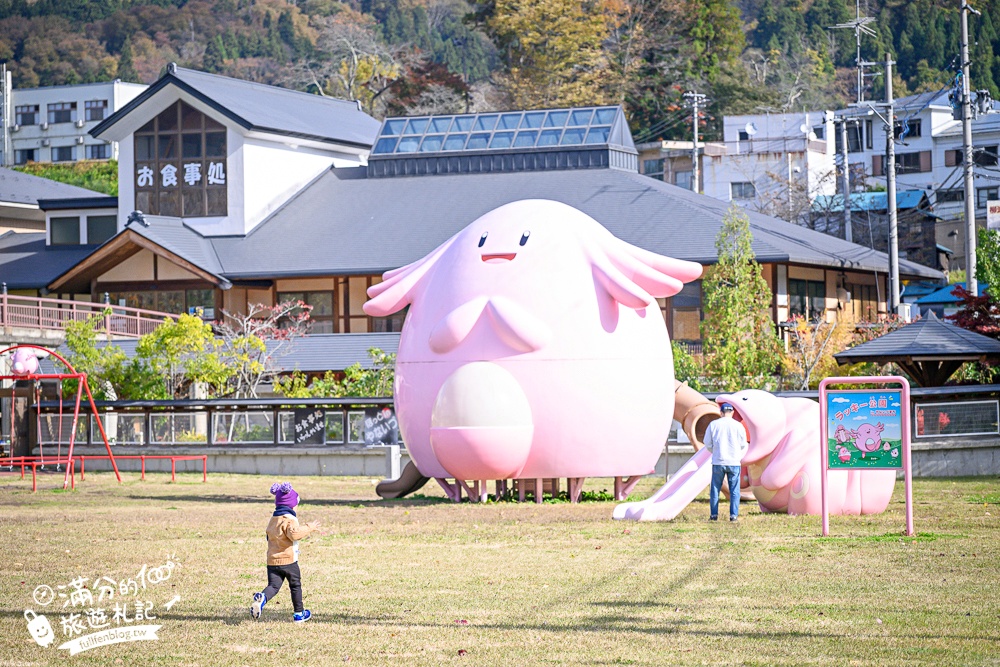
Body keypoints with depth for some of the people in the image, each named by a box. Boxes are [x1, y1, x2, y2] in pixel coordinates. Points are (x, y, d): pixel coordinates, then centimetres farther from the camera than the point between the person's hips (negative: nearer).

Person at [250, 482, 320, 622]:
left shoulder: (273, 519, 16)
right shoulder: (289, 519, -13)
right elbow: (294, 534, -30)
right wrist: (309, 528, -18)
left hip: (272, 560, 6)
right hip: (288, 560, -6)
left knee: (273, 586, -1)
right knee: (295, 585, 12)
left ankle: (262, 598, -34)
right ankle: (299, 614, 21)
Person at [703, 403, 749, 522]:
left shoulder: (713, 424, -1)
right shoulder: (738, 425, -2)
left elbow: (707, 443, 5)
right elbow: (743, 444, 4)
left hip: (718, 462, 0)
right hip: (734, 462, 0)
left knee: (715, 489, 9)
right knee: (734, 490, 5)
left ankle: (714, 514, 8)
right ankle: (734, 515, 0)